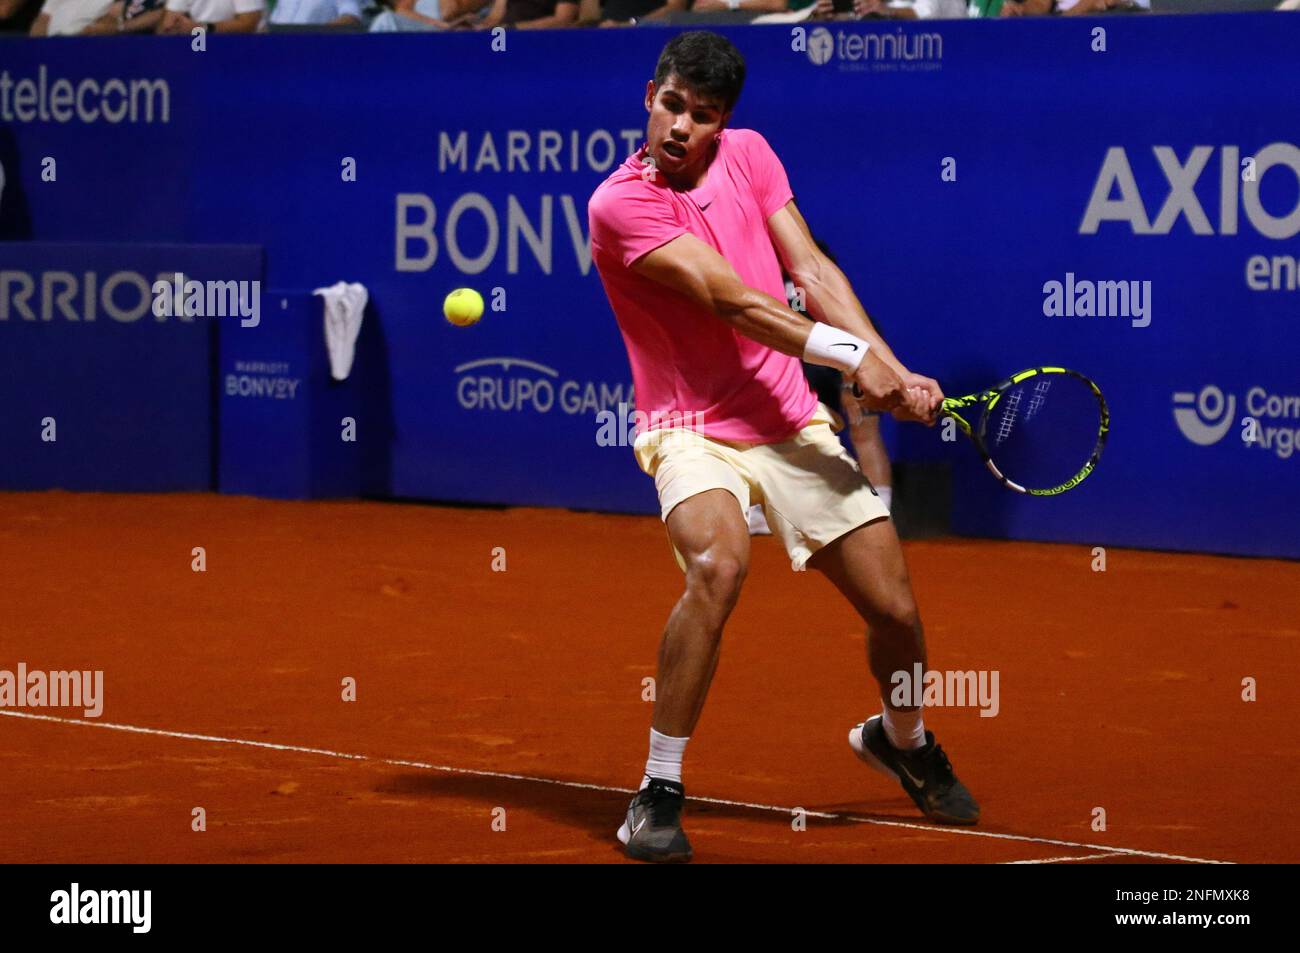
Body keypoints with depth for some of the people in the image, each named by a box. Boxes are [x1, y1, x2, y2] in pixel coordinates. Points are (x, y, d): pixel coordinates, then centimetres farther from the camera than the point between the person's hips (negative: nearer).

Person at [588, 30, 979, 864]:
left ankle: (903, 741, 38)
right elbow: (732, 300, -21)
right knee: (718, 563, -35)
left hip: (793, 423, 5)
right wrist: (854, 355, -26)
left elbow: (813, 273, 0)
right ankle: (659, 795, -23)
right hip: (692, 429, -5)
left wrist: (895, 373, -13)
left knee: (895, 608, 2)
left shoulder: (749, 155, 4)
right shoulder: (621, 204, -14)